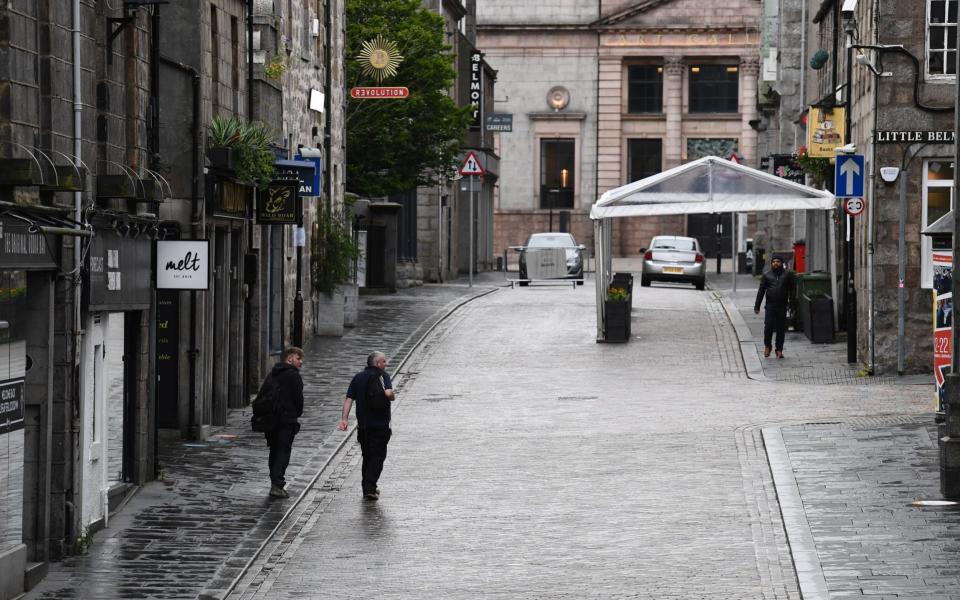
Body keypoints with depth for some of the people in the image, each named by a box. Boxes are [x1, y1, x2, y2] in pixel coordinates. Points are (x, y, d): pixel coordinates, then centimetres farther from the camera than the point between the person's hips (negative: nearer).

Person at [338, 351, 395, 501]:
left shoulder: (358, 377, 10)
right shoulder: (382, 376, -6)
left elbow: (348, 399, 2)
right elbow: (388, 393, -24)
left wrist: (344, 419, -2)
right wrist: (393, 396, -2)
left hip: (363, 425, 5)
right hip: (380, 425, -5)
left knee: (367, 456, 16)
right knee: (377, 456, -1)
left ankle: (367, 488, 20)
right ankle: (370, 489, -12)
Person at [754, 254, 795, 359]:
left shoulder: (787, 274, 9)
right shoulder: (767, 275, 9)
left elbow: (791, 290, 11)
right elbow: (761, 291, 10)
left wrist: (791, 303, 2)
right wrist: (757, 306, 6)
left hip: (782, 305, 0)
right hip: (770, 305, 0)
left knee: (781, 328, 2)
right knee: (768, 326, -10)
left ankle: (779, 350, 10)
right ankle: (767, 346, 11)